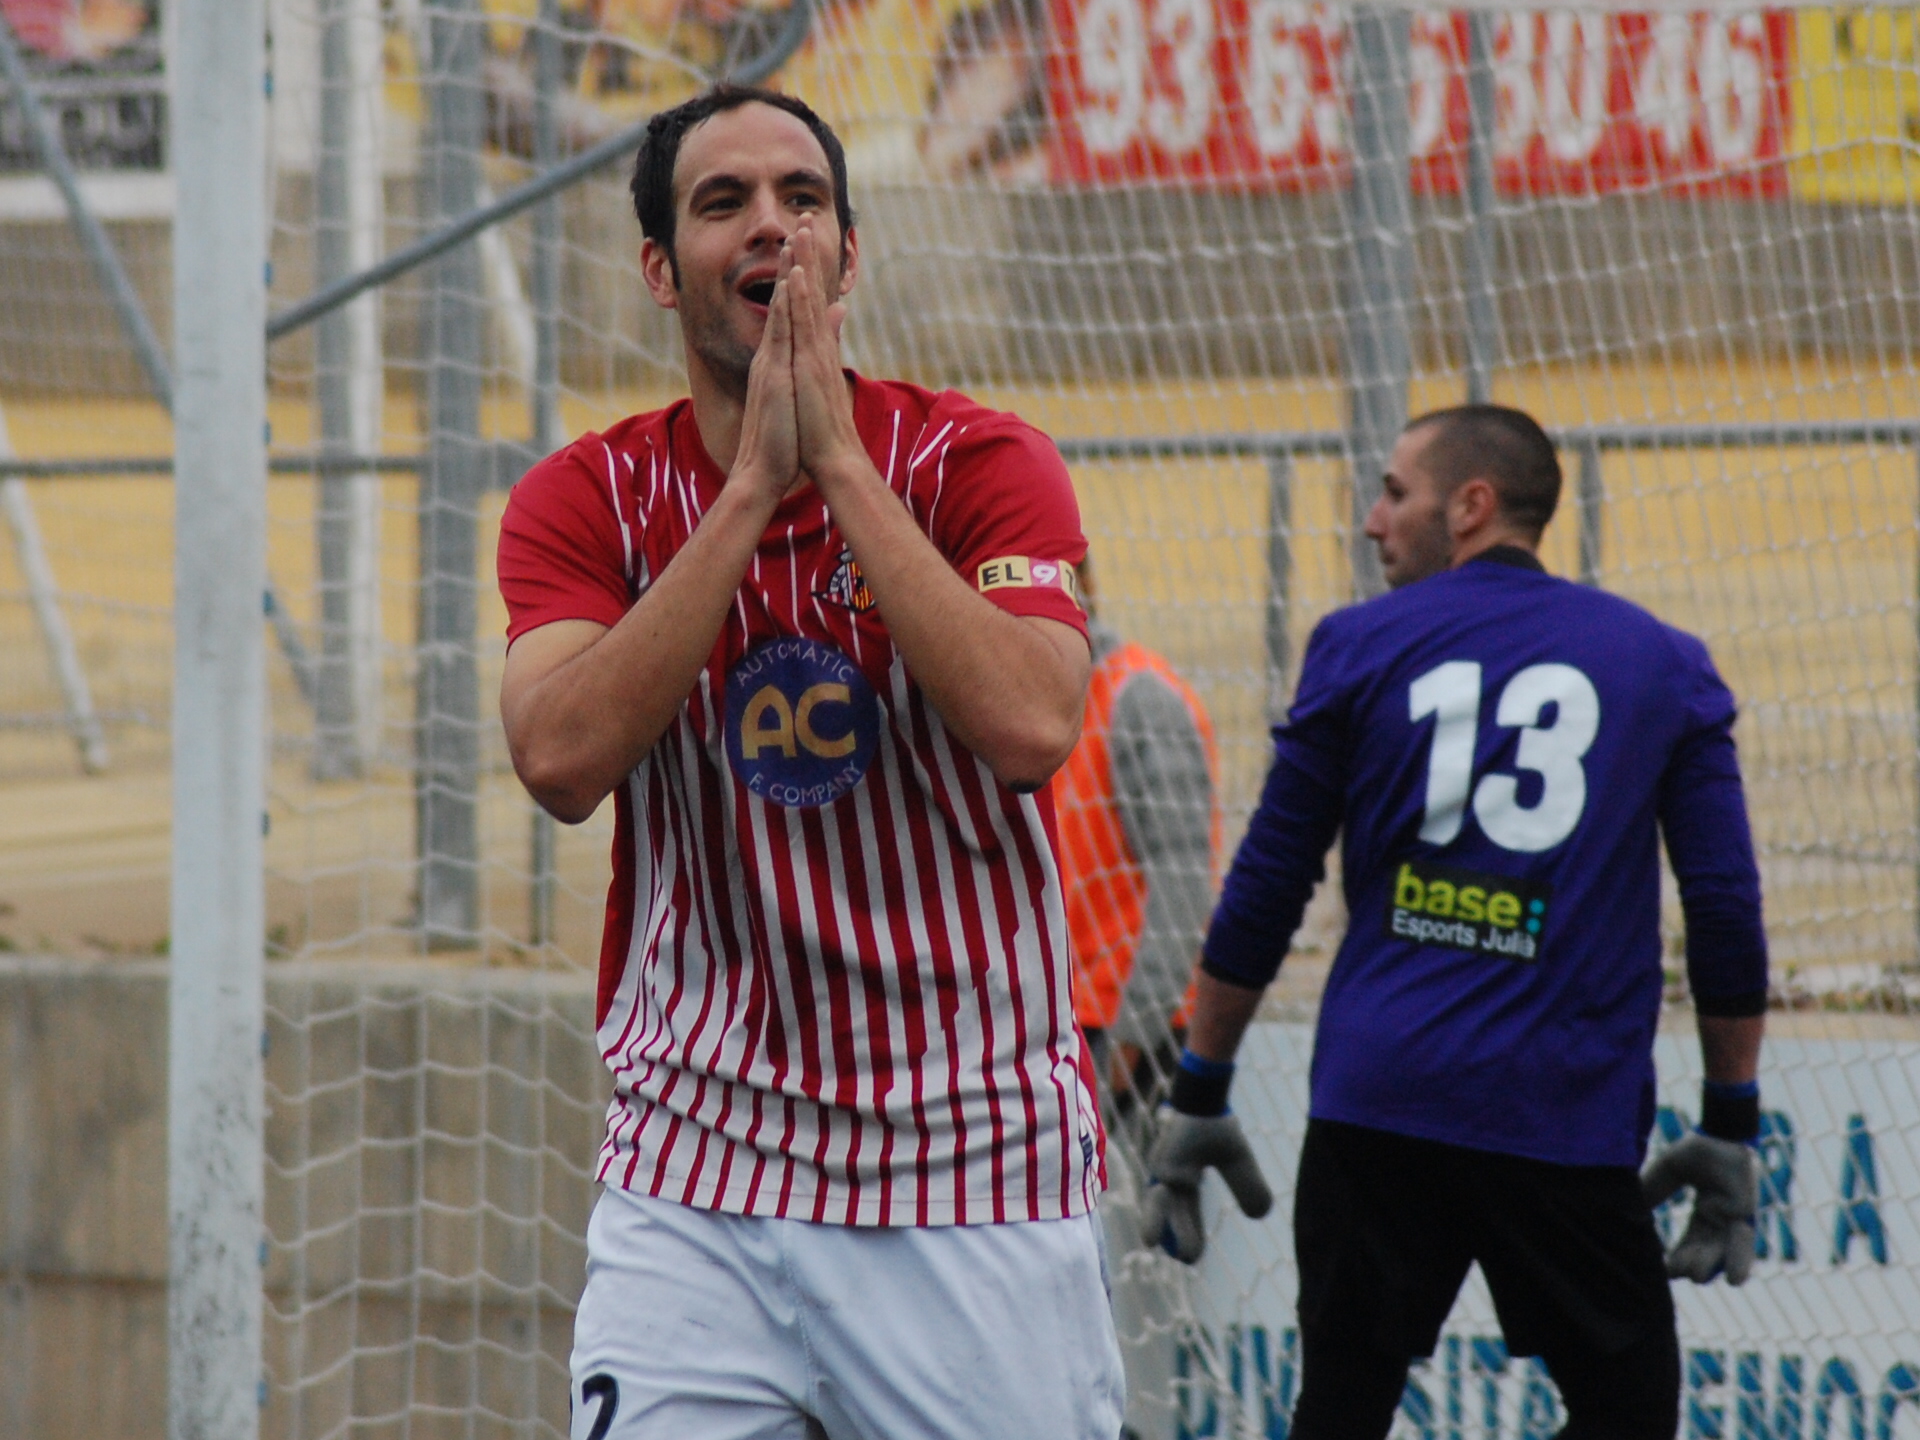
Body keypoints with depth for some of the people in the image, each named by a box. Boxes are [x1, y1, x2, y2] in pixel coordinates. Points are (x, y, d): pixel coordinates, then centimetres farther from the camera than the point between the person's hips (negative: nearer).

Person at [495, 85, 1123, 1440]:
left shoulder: (980, 462, -2)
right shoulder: (586, 499, 3)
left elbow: (1030, 727, -20)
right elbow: (562, 758, -15)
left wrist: (838, 462, -17)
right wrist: (754, 488, -16)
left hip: (981, 1173, -1)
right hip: (695, 1180, 1)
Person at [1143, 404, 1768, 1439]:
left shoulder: (1360, 647, 7)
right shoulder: (1665, 665, 8)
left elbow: (1264, 890, 7)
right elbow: (1726, 910, 6)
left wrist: (1197, 1099, 13)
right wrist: (1729, 1128, 12)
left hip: (1375, 1095, 1)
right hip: (1569, 1111, 0)